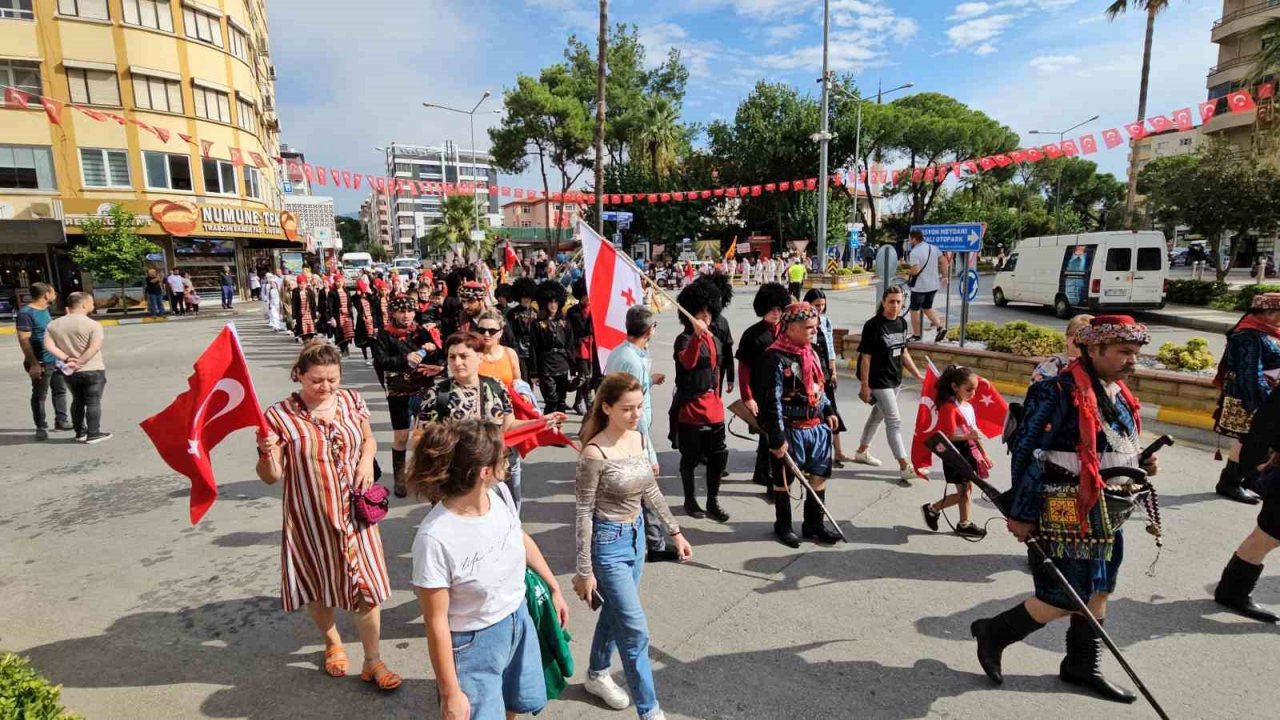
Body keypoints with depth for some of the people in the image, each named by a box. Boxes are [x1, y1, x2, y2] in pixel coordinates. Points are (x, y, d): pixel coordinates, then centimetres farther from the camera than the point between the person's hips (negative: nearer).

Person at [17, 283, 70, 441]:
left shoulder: (44, 310, 10)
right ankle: (41, 427, 11)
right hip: (40, 363, -8)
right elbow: (24, 340, -20)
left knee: (60, 390, 15)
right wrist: (33, 364, -24)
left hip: (56, 359, 8)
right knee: (39, 395, 2)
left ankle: (61, 420, 27)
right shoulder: (26, 313, -16)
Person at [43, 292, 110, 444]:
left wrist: (66, 360, -11)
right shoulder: (93, 324, -14)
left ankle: (80, 433, 25)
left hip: (69, 372, 6)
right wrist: (79, 363, -19)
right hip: (93, 370, -5)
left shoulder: (53, 325, 4)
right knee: (93, 402, 3)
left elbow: (49, 346, -7)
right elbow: (94, 348, -24)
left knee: (77, 401, 18)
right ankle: (93, 434, 5)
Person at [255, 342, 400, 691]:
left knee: (366, 587, 4)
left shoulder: (351, 401, -4)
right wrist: (266, 453, -29)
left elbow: (368, 439, 13)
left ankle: (373, 662, 22)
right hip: (310, 518, -1)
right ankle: (333, 642, 48)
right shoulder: (280, 416, -14)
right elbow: (271, 477, -9)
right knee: (318, 586, 19)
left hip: (353, 512, 2)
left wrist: (367, 459, -7)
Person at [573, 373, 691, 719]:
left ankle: (597, 675, 47)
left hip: (636, 535, 7)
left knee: (615, 612, 24)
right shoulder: (595, 454, -23)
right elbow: (583, 513, -17)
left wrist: (675, 531, 12)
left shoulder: (639, 438, -2)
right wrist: (585, 571, -14)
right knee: (636, 630, 0)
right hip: (608, 542, -7)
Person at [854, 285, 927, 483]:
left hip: (895, 379, 8)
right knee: (894, 421, -8)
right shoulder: (873, 325, -16)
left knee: (878, 415, 19)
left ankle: (862, 451, 37)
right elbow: (865, 357, -16)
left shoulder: (901, 322, 5)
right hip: (879, 381, -8)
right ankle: (905, 467, -5)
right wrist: (864, 385, -17)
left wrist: (918, 375, 13)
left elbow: (903, 352, 15)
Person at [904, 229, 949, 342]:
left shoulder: (914, 252, -18)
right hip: (933, 285, 7)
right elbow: (944, 262, 6)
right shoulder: (933, 248, 5)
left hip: (919, 286, -7)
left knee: (914, 310, 8)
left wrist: (905, 272, -7)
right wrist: (943, 276, 15)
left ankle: (916, 335, 14)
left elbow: (915, 270, -26)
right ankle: (940, 327, 4)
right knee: (927, 308, 21)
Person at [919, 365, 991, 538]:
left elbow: (974, 433, 16)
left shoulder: (968, 407, 9)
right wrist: (968, 436, -32)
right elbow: (948, 436, -22)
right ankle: (932, 509, 13)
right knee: (963, 492, -1)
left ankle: (964, 524, 24)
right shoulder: (949, 407, -19)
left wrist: (983, 453, 17)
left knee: (967, 489, 14)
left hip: (969, 453, 9)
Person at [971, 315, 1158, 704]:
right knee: (1063, 600, -2)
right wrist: (1022, 514, -19)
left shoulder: (1118, 393, 9)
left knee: (1098, 591, 18)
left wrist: (1140, 462, 3)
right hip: (1067, 516, -9)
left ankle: (1083, 666, 37)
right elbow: (1028, 453, -21)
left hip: (1106, 516, 9)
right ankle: (992, 633, 19)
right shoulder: (1059, 392, -21)